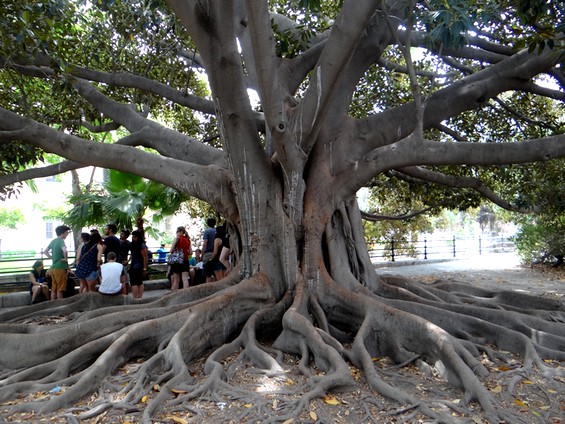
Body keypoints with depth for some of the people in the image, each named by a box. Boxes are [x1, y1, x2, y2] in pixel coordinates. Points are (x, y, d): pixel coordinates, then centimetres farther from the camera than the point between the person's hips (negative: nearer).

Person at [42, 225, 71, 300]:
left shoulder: (53, 241, 12)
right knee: (60, 289, -2)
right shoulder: (61, 241, -14)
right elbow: (65, 251, -33)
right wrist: (66, 259, -17)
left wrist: (53, 258, 16)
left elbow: (45, 251, 22)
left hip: (53, 267, 8)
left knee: (54, 289, 12)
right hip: (60, 267, -8)